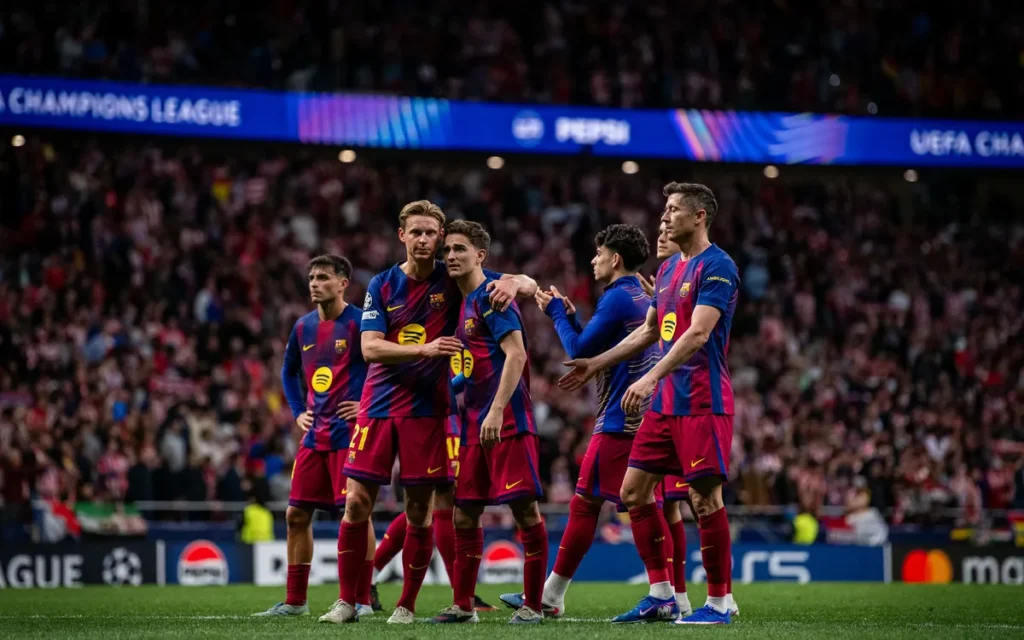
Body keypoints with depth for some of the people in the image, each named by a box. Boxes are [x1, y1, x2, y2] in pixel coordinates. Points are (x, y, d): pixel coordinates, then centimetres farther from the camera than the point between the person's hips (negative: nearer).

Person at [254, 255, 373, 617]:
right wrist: (297, 411, 16)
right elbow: (289, 371, 28)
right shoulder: (303, 327, 11)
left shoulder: (359, 323, -9)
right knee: (297, 514, 7)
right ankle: (294, 601, 15)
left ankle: (362, 599, 0)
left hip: (349, 434, -7)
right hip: (314, 434, 7)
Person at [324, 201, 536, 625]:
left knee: (419, 509, 0)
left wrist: (512, 283, -24)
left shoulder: (454, 280, 0)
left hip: (427, 409, -1)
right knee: (357, 502, -3)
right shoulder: (382, 285, 3)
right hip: (379, 404, 1)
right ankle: (347, 601, 7)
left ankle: (406, 605, 11)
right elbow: (370, 348, -8)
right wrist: (425, 349, -23)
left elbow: (529, 285, 0)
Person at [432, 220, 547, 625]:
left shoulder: (491, 296, -9)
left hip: (507, 420, -9)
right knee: (464, 514, 9)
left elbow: (516, 355, -19)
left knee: (524, 507, -6)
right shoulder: (464, 302, 16)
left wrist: (496, 411, -25)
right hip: (475, 423, 9)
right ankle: (462, 605, 17)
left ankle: (533, 605, -2)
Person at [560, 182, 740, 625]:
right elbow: (649, 331, 26)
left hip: (702, 402, -9)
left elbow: (698, 333, -21)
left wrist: (652, 377, -29)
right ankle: (661, 596, 13)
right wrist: (597, 364, 23)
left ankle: (719, 602, 1)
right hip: (666, 403, 9)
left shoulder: (716, 267, -11)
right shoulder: (669, 268, 17)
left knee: (705, 498, -8)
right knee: (634, 492, 7)